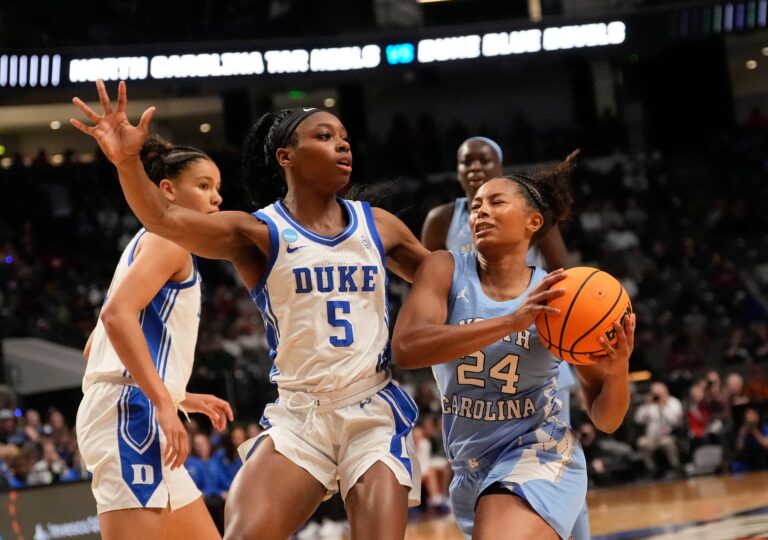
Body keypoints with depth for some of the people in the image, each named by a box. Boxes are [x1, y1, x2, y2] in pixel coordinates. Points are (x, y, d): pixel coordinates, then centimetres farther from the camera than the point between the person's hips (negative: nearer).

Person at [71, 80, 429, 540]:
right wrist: (127, 161, -37)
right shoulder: (260, 233, -3)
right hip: (299, 413, -2)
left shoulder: (378, 226, 8)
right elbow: (165, 219, -19)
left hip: (374, 411, 2)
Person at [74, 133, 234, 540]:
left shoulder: (149, 243, 27)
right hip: (130, 414, -11)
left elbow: (95, 349, 28)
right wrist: (165, 402, -23)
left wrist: (181, 398, 29)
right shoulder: (167, 237, -2)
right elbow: (117, 313, -20)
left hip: (140, 421, 11)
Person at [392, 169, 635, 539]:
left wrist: (617, 372, -23)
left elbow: (606, 420, 0)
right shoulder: (446, 270, -4)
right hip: (470, 470, 4)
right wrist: (512, 321, -33)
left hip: (538, 454, -4)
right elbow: (405, 349, -25)